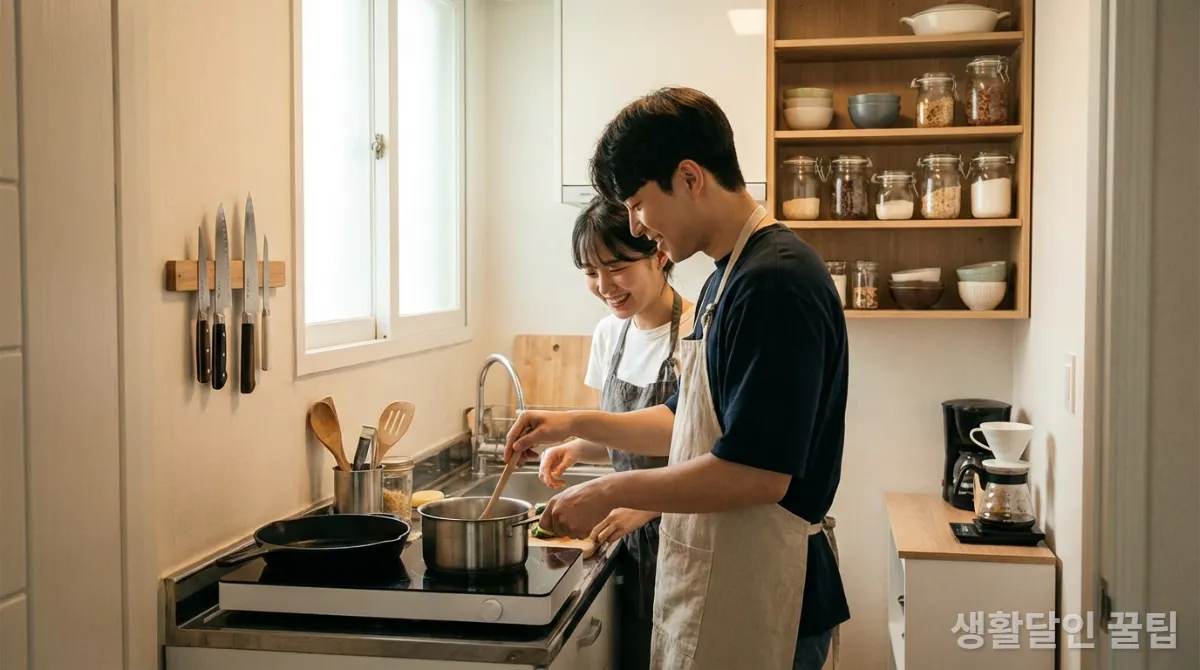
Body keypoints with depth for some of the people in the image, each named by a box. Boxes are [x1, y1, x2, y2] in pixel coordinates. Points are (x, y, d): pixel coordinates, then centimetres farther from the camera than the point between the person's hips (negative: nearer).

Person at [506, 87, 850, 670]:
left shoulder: (776, 282, -21)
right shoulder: (726, 280, 11)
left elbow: (756, 473, -25)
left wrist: (611, 491, -16)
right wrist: (576, 424, 13)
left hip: (755, 602, -9)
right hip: (710, 583, 9)